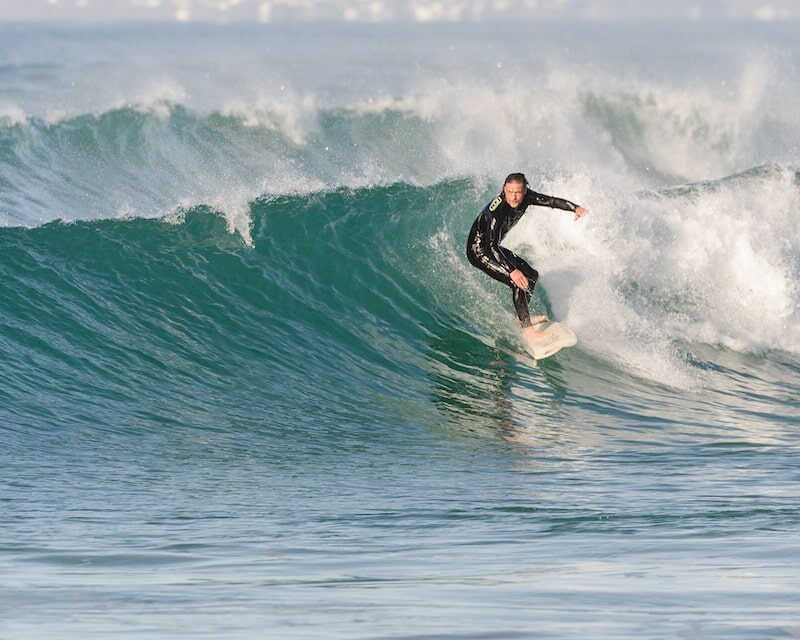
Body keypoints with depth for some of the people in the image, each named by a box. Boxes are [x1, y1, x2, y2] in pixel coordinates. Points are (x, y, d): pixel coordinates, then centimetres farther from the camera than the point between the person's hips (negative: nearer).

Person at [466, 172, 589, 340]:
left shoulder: (525, 197, -13)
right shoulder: (496, 211, -35)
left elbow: (551, 201, 1)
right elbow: (491, 246, -40)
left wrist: (575, 208, -14)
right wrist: (511, 271, -48)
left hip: (493, 247, 9)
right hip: (479, 250, -9)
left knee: (531, 275, 16)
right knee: (518, 282, -22)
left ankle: (522, 317, 26)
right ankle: (526, 328, -18)